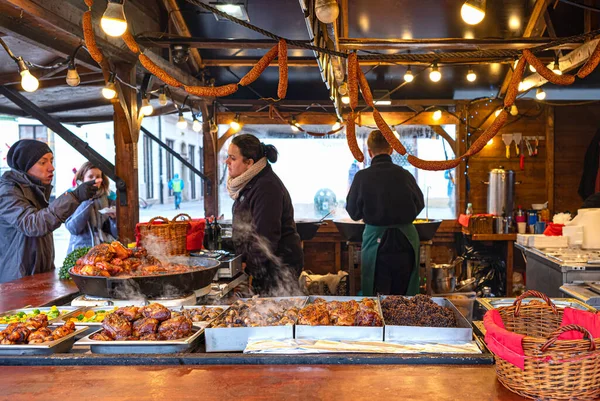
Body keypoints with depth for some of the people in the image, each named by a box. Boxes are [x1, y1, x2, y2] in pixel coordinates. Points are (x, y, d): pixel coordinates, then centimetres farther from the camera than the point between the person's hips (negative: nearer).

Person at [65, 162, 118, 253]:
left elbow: (116, 234, 7)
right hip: (80, 250, -1)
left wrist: (114, 218, -12)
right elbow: (73, 228, -10)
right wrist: (87, 201, -11)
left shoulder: (110, 197, 8)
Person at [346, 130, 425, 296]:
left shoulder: (362, 177, -11)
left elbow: (353, 213, -1)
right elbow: (419, 205, 8)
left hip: (376, 240, -2)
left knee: (378, 297, 6)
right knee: (404, 294, 15)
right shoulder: (405, 175, -6)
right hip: (405, 240, 2)